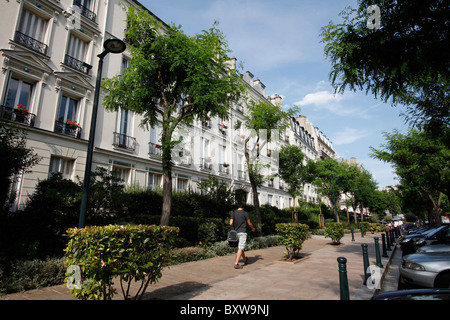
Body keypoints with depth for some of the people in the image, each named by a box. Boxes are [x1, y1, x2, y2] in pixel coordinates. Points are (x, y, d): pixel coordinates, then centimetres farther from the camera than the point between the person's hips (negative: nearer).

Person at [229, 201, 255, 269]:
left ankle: (245, 259, 39)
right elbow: (249, 223, 0)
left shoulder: (233, 213, 4)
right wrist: (253, 228, 20)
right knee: (240, 248, -8)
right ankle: (236, 264, -14)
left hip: (236, 232, 6)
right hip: (242, 232, -6)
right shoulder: (245, 213, -6)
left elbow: (231, 223, -3)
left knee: (240, 247, 20)